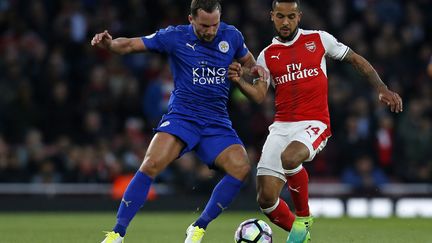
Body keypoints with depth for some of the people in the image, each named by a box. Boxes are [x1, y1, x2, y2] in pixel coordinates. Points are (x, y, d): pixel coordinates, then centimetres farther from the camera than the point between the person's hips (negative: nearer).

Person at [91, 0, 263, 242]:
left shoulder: (231, 36, 3)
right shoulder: (176, 37, -5)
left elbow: (249, 62, 21)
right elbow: (131, 44, -6)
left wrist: (256, 72, -3)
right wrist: (110, 43, -27)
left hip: (217, 122, 3)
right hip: (181, 116, -3)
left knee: (241, 167, -23)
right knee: (151, 164, -26)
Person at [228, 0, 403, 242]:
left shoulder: (319, 39, 6)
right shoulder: (267, 55, 11)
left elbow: (356, 60, 14)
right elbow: (259, 95, 0)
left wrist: (382, 89, 5)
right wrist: (239, 81, -19)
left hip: (315, 123, -3)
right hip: (281, 126, 3)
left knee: (289, 157, -37)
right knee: (266, 198, -9)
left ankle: (303, 218, -11)